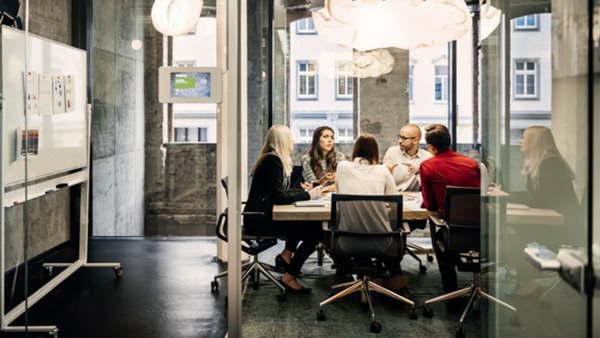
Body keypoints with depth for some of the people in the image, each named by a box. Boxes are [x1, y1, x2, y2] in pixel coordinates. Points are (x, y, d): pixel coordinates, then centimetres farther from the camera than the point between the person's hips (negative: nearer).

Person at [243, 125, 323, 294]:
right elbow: (279, 197, -21)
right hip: (260, 221, -10)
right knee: (315, 231, -13)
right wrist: (307, 194, -13)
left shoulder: (273, 159, 15)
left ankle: (286, 255, 13)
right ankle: (289, 278, -5)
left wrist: (306, 191, 6)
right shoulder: (273, 160, -16)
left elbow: (283, 191, 18)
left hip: (264, 216, 10)